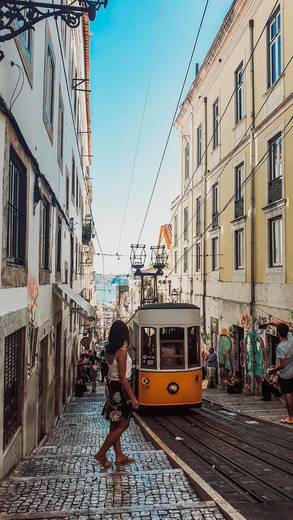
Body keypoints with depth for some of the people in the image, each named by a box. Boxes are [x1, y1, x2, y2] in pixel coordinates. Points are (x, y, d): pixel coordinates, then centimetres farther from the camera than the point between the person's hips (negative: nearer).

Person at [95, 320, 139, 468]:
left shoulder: (110, 350, 5)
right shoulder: (122, 351, -20)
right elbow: (123, 378, -21)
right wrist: (133, 397, -19)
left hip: (111, 386, 9)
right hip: (120, 389, -9)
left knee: (115, 424, 15)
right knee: (123, 424, 2)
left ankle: (119, 456, 25)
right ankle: (101, 454, 5)